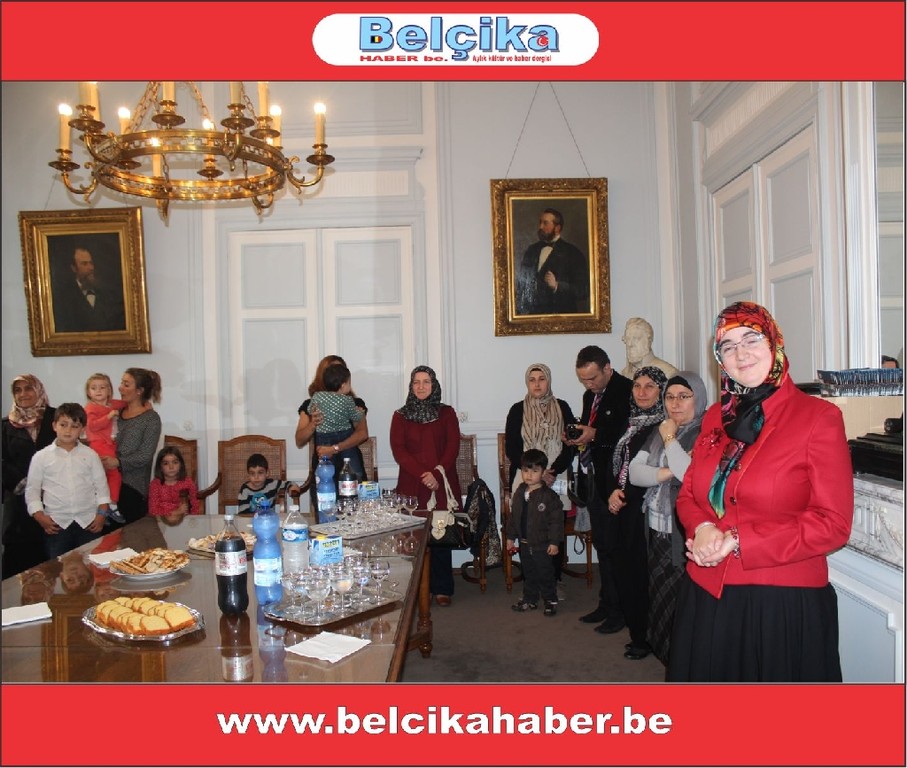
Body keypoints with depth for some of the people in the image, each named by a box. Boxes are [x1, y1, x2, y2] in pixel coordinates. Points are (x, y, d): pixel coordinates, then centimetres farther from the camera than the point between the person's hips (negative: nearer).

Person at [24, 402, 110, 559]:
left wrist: (101, 514, -2)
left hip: (88, 522, 0)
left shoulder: (90, 455, 4)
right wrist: (40, 517, -4)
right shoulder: (41, 457, 2)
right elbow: (32, 490, 5)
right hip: (56, 523, 0)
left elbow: (101, 486, 6)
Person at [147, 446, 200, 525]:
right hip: (162, 520, -3)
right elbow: (153, 510, -7)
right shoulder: (155, 484, -1)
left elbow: (195, 507, 6)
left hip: (184, 519, 3)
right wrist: (175, 512, -19)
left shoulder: (188, 482, 2)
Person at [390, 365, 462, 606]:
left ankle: (442, 589, 8)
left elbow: (452, 447, 2)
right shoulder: (400, 416, 10)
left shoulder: (446, 413, 10)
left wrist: (436, 474, -12)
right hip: (412, 486, 0)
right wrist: (423, 474, -13)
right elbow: (398, 450, -1)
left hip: (443, 484, 0)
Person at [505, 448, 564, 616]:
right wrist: (511, 537, 11)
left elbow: (556, 521, -14)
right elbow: (513, 517, 11)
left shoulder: (549, 496, -15)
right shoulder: (519, 494, 2)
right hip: (524, 543, 6)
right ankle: (529, 599, 32)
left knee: (545, 574, 6)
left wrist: (554, 542, -16)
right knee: (528, 574, 18)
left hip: (542, 544, -5)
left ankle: (551, 600, 22)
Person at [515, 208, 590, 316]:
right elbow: (521, 283, 16)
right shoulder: (531, 251, 15)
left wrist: (557, 285, -19)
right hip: (531, 313, 4)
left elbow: (583, 290, -6)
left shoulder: (573, 253, -1)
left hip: (560, 315, -4)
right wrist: (519, 311, 5)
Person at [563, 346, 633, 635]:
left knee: (613, 546, -2)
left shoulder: (627, 391, -12)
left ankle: (618, 610, 11)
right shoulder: (590, 396, 15)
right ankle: (605, 604, 26)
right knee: (602, 545, 15)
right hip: (594, 479, 9)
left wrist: (595, 434, -23)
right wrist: (577, 437, 0)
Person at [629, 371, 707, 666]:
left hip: (686, 535, -7)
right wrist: (667, 473, -13)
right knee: (659, 598, 16)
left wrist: (670, 439, -14)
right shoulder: (658, 433, 12)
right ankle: (665, 655, 33)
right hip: (657, 531, 7)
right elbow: (635, 472, 3)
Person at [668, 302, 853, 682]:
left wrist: (738, 541, -17)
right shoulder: (716, 416, 9)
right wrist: (703, 529, -10)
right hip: (706, 597, 5)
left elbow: (833, 524, -12)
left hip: (782, 606, -5)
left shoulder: (819, 417, -8)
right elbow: (688, 494, 13)